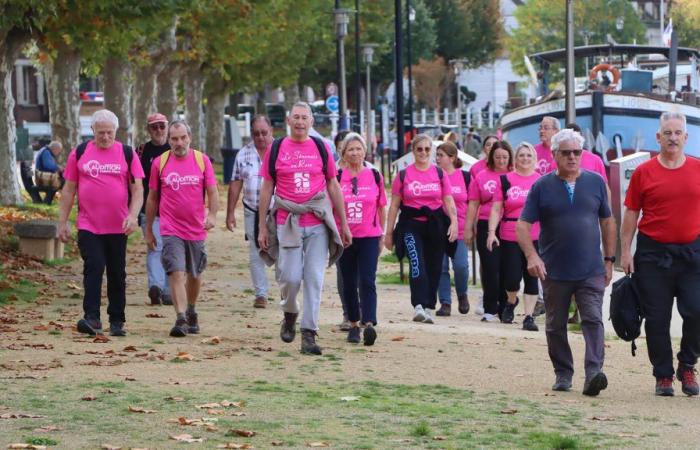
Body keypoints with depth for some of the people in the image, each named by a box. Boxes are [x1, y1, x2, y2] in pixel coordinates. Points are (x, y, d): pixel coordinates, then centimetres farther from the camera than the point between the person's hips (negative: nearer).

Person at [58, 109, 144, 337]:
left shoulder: (127, 154, 4)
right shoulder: (79, 153, 6)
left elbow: (137, 190, 1)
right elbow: (69, 190, 9)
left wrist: (133, 215, -15)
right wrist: (62, 222, 5)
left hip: (118, 227, 1)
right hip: (88, 226, -1)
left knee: (117, 274, 7)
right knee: (93, 268, -14)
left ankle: (117, 322, 16)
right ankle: (91, 318, -17)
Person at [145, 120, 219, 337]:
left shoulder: (202, 160, 1)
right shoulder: (159, 163, 0)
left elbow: (212, 192, 1)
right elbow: (152, 198, 9)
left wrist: (212, 215, -18)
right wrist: (148, 230, 11)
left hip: (197, 229, 2)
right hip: (171, 229, -2)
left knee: (195, 275, 16)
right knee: (176, 273, -16)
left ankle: (191, 311, 38)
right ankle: (181, 319, -20)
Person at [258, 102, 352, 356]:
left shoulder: (321, 148, 7)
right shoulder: (276, 149, 5)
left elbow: (333, 187, 12)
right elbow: (267, 189, 8)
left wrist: (344, 224, 10)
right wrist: (262, 227, 4)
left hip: (318, 224, 1)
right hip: (287, 223, -1)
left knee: (314, 279, -3)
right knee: (290, 277, -5)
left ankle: (309, 333, -1)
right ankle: (290, 316, 25)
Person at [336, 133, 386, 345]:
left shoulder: (375, 176, 3)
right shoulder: (337, 177, 1)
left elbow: (382, 207, 10)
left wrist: (382, 236, 11)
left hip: (369, 237, -1)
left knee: (367, 281, -14)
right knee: (349, 284, 8)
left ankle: (369, 325, -22)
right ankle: (354, 325, 21)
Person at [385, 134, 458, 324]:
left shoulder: (440, 174, 8)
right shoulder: (403, 175, 5)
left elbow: (449, 201, 6)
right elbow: (394, 205, 7)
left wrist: (454, 222, -11)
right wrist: (389, 232, 5)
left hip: (435, 225, 2)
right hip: (411, 225, -2)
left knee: (434, 268, 5)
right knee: (417, 263, -21)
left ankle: (429, 309, 16)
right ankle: (418, 307, -30)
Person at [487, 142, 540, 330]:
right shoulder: (505, 180, 4)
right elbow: (496, 209, 5)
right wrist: (491, 232, -5)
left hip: (535, 237, 1)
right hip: (509, 237, 0)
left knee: (531, 278, -1)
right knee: (512, 277, -2)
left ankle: (529, 316, 5)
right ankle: (511, 302, 28)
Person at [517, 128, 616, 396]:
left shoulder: (595, 183, 6)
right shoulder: (542, 187, 1)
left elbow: (607, 222, 13)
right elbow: (523, 225, -3)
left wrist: (609, 260, 10)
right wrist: (532, 256, -18)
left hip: (591, 271, 0)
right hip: (555, 271, 0)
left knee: (593, 320, -13)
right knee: (556, 326, 8)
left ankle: (594, 373, -22)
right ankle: (563, 374, 21)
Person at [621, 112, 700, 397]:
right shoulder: (643, 173, 1)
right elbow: (631, 215, 4)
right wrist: (625, 251, -1)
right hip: (653, 253, -1)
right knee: (657, 319, 3)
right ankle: (663, 376, 14)